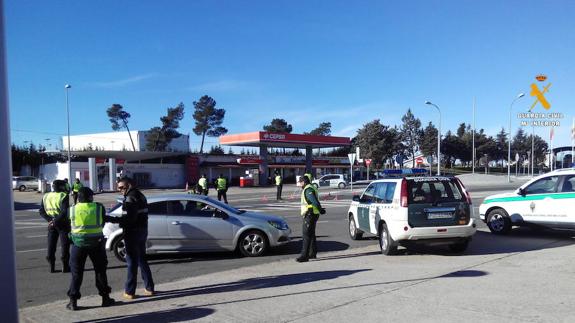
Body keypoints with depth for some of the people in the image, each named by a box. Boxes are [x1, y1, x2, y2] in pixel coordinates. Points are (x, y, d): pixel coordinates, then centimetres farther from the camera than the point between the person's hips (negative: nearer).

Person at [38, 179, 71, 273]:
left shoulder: (45, 196, 7)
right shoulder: (63, 196, -13)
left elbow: (41, 211, 4)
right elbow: (65, 212, -24)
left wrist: (50, 219, -5)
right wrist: (55, 221, -17)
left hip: (52, 224, 5)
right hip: (63, 223, -5)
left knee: (51, 245, 12)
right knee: (64, 244, 4)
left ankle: (52, 266, 14)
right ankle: (65, 266, 7)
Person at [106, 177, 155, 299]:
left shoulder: (130, 198, -17)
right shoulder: (140, 196, 12)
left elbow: (128, 218, -25)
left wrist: (111, 219, -23)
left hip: (133, 233, -9)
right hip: (142, 231, 9)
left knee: (132, 262, -1)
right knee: (142, 260, 17)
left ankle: (129, 291, 7)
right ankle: (149, 288, 21)